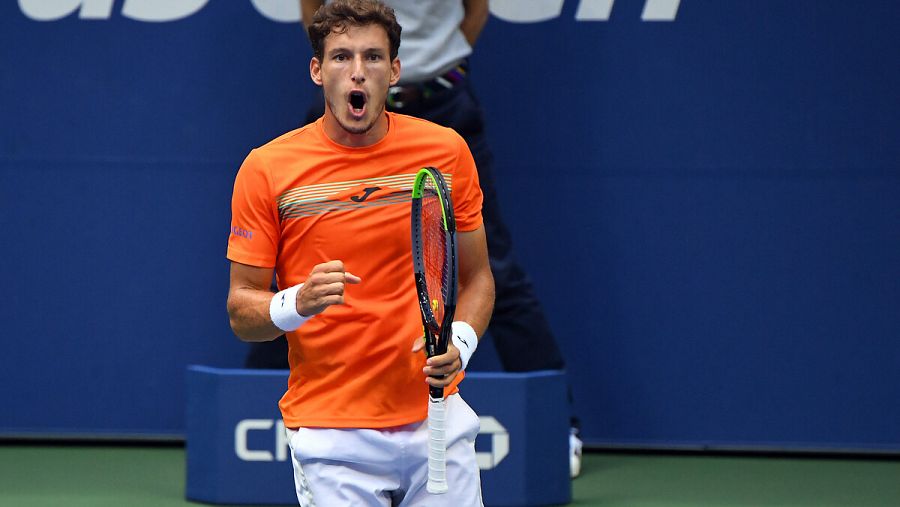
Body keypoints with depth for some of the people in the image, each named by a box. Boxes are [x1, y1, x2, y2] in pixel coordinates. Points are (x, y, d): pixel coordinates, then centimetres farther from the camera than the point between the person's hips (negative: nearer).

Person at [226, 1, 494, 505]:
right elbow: (241, 309, -2)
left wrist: (459, 343, -9)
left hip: (437, 420, 2)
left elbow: (476, 277, 11)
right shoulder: (267, 169, -5)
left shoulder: (446, 151, 1)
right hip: (332, 433, -2)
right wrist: (298, 304, -23)